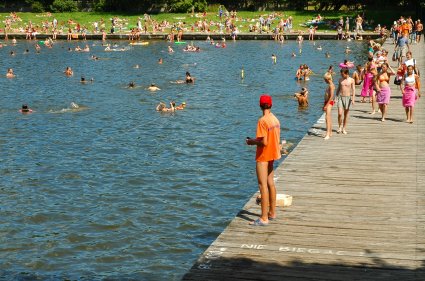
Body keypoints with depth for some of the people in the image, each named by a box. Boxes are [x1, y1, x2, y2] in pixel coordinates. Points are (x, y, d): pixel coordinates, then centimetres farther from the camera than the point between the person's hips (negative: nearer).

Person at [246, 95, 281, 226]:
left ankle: (264, 218, -4)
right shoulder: (275, 119, 5)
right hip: (272, 155, 9)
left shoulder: (262, 121, -20)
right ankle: (272, 213, 27)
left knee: (263, 186, -6)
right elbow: (277, 140, 11)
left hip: (263, 156, -9)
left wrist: (252, 142, -7)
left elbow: (264, 142, -25)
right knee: (270, 183, 17)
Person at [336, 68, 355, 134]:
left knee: (346, 114, 6)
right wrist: (336, 97, 11)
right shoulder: (340, 80, 6)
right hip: (340, 97, 2)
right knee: (340, 113, -9)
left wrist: (353, 99, -13)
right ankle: (340, 127, 10)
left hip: (347, 97, -1)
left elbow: (353, 90, -4)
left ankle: (344, 128, 15)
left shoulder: (351, 80, -3)